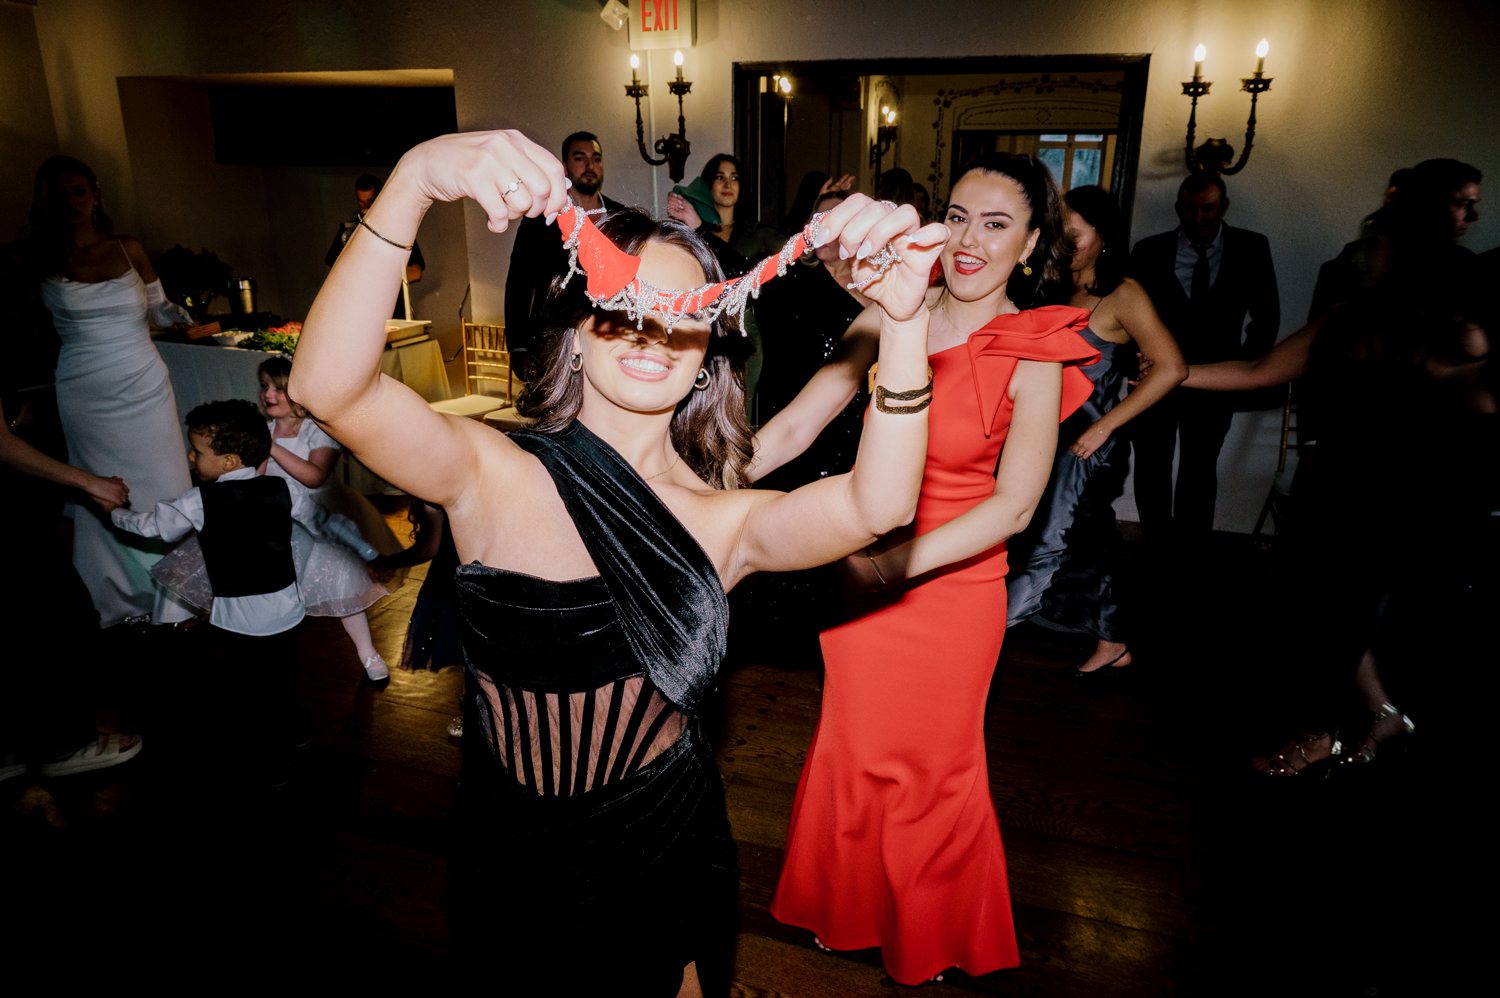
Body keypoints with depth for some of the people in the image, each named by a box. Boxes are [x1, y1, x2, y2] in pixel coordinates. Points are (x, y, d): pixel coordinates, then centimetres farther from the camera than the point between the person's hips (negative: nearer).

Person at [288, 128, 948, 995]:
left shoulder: (725, 520, -10)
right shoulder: (492, 476, -14)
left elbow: (876, 507, -27)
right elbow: (330, 387, -30)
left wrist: (902, 323, -39)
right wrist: (413, 183, -41)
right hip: (518, 869, 0)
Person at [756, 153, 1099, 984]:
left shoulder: (1035, 353, -12)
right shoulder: (892, 315, -5)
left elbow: (1012, 506, -19)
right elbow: (795, 426, -6)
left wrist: (898, 563, -28)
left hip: (953, 580, -2)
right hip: (860, 566, 3)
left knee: (931, 766, 16)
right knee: (855, 745, 18)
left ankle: (929, 941, 46)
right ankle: (851, 910, 47)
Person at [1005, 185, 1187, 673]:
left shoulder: (1122, 295, -12)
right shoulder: (1065, 292, 9)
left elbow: (1171, 368, -20)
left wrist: (1103, 427, -18)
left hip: (1088, 444, -8)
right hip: (1057, 437, 8)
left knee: (1047, 547, -1)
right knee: (1085, 546, 16)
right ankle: (1112, 645, 31)